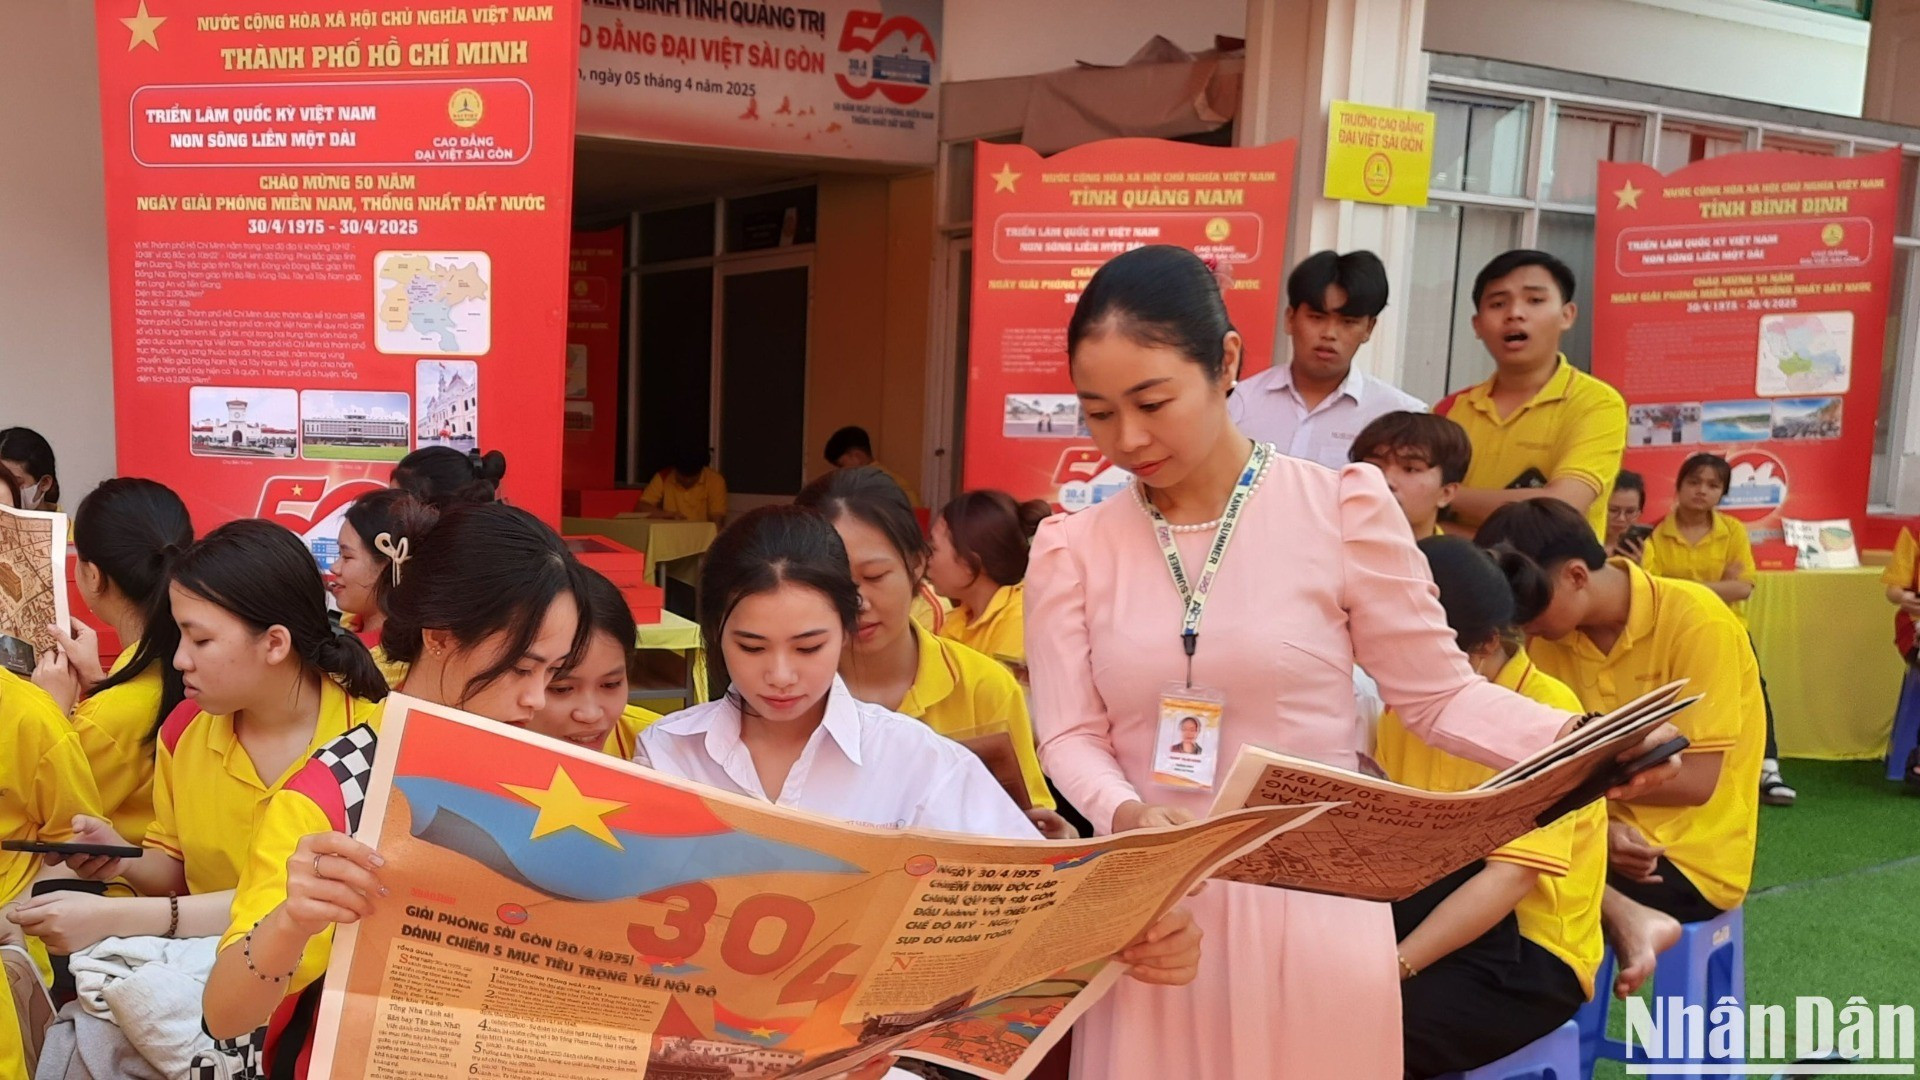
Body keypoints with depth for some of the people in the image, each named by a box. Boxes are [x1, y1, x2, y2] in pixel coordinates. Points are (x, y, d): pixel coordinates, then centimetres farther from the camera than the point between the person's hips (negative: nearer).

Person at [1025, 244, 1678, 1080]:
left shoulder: (1341, 509, -5)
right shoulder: (1072, 548, 3)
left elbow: (1437, 695, -3)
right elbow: (1071, 736, -3)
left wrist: (1581, 745, -18)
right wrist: (1125, 814, -23)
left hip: (1313, 904, -2)